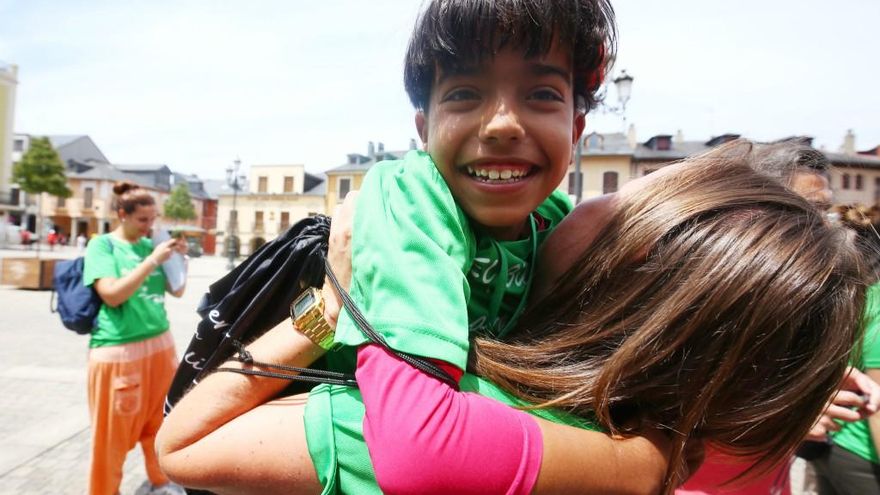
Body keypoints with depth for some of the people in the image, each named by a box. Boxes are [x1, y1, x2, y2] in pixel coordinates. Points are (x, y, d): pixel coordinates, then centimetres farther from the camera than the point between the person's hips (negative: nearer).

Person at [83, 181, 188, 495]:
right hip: (118, 350, -5)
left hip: (159, 344, 5)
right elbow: (112, 294, -19)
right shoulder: (102, 245, -6)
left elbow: (177, 291, 11)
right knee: (113, 433, 7)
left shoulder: (149, 244, 8)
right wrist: (153, 261, -21)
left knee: (161, 423, 15)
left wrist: (179, 259, -4)